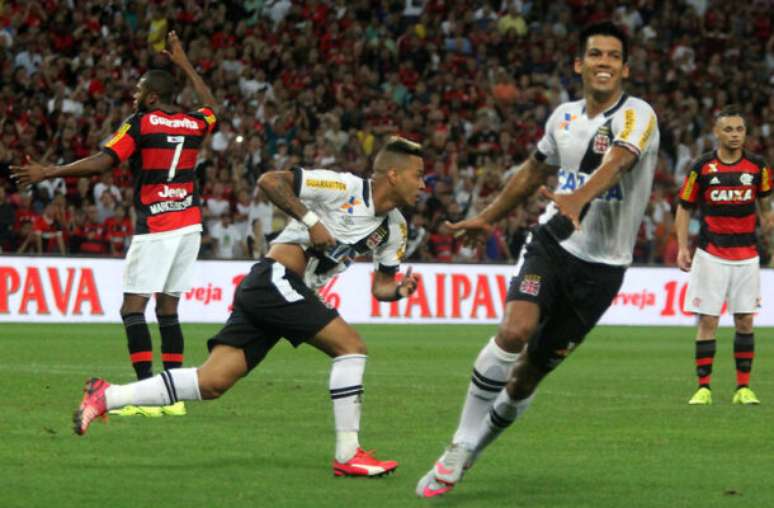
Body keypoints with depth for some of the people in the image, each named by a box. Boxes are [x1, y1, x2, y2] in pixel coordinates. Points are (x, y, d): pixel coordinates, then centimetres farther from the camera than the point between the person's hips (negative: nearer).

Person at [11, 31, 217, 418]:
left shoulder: (140, 124, -8)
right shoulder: (194, 124, 8)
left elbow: (100, 163, -17)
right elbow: (210, 106, 34)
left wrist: (46, 172, -13)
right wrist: (183, 63, 41)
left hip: (155, 229, -6)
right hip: (188, 224, 6)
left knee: (133, 309, -6)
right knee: (168, 309, 11)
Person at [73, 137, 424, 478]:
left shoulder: (394, 229, 16)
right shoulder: (346, 188, -9)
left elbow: (380, 287, 22)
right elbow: (270, 180, -12)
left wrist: (399, 291, 0)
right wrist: (310, 220, -17)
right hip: (276, 279, -8)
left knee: (212, 382, -1)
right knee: (350, 346, -13)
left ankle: (106, 397, 1)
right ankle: (347, 456, -10)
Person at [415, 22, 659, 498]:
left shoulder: (637, 115, -10)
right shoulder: (564, 117, 7)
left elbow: (616, 162, -32)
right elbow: (533, 172, 26)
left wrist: (578, 199, -52)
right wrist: (487, 217, 35)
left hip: (602, 266, -2)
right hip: (552, 244, 2)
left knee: (533, 369, 2)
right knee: (515, 331, -24)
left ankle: (469, 452, 23)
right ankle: (460, 449, -14)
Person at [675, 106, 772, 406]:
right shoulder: (702, 167, -3)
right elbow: (684, 208, 4)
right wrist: (682, 247, -5)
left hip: (746, 255, 2)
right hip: (711, 255, -2)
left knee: (745, 321, 3)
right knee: (707, 321, -3)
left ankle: (743, 388, 9)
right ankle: (703, 388, 2)